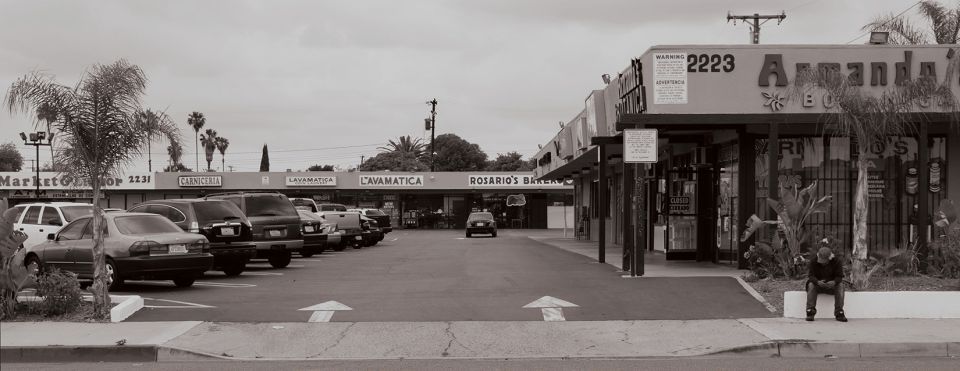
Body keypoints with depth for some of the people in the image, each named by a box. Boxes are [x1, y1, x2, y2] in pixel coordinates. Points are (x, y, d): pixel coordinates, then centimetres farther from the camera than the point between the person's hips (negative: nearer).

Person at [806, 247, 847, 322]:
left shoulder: (836, 262, -12)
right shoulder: (813, 262, -12)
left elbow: (839, 277, -15)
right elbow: (811, 276, -19)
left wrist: (834, 282, -40)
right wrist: (817, 282, -43)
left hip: (831, 285, 0)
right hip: (817, 284, 0)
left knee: (840, 286, -29)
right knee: (811, 285, -32)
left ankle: (839, 313, -30)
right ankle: (810, 312, -34)